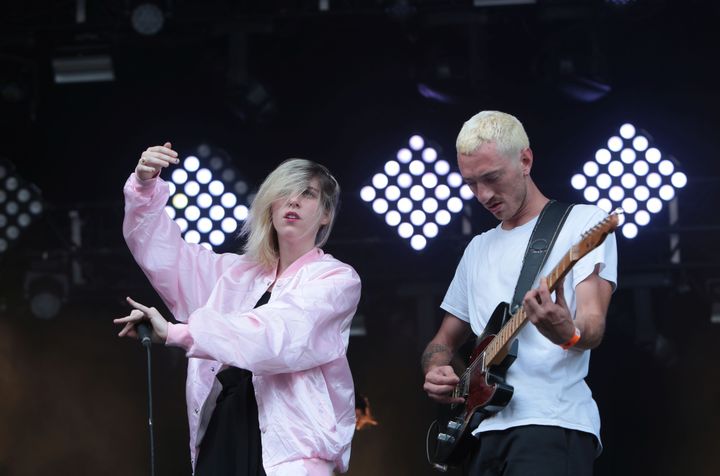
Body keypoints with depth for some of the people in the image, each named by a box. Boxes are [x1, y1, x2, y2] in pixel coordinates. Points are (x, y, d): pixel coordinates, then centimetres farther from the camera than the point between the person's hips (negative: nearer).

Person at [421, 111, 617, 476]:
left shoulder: (583, 222, 2)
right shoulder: (478, 249, 22)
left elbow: (593, 325, -10)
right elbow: (444, 342, 27)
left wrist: (568, 334, -33)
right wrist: (435, 371, 4)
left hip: (553, 425, -6)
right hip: (485, 430, 7)